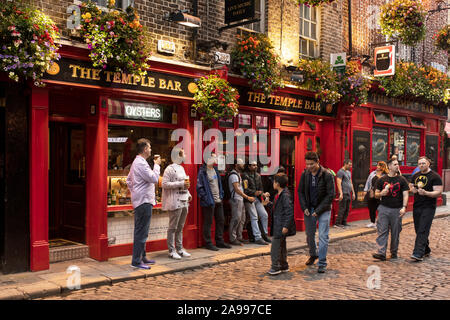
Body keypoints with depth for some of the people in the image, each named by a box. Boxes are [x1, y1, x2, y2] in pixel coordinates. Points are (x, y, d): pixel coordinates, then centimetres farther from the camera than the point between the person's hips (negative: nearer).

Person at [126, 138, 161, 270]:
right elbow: (154, 178, -19)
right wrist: (156, 165, -6)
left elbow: (128, 180, 24)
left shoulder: (136, 162, 17)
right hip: (144, 201, -11)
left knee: (141, 232, 16)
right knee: (141, 232, -8)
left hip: (140, 201, 11)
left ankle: (142, 257, 25)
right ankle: (136, 261, -4)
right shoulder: (141, 163, -17)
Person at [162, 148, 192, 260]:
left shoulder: (181, 168, 17)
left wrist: (188, 194, 12)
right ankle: (171, 251, 4)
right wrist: (181, 184, -21)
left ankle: (180, 249, 22)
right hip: (175, 202, -8)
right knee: (173, 227, -2)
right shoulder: (170, 169, -10)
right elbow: (164, 184, -18)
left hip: (184, 201, 8)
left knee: (180, 227, 14)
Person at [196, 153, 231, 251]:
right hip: (209, 202, -8)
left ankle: (219, 241, 23)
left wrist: (221, 195, 14)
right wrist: (206, 198, -17)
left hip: (218, 201, 8)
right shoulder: (202, 171, -11)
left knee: (221, 221, 12)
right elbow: (199, 187, -14)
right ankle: (208, 243, 9)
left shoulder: (215, 170, 14)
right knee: (208, 223, 0)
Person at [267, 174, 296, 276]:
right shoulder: (279, 194, 11)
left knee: (275, 246, -6)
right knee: (281, 245, 17)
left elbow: (289, 211, -22)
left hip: (282, 226, -10)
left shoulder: (285, 195, -19)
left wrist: (286, 226, -23)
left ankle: (275, 267, 1)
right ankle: (284, 266, 27)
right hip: (278, 225, 10)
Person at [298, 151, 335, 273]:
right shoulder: (305, 174, -2)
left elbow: (331, 195, -13)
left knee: (323, 236, -5)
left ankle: (322, 263, 4)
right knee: (309, 234, 14)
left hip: (323, 210, -4)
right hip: (309, 209, 4)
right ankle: (313, 255, 38)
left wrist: (318, 210, -17)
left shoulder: (327, 175, -14)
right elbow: (300, 191, 7)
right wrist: (304, 207, -5)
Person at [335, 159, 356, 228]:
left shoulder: (349, 172, 19)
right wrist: (341, 193, -22)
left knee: (347, 209, 8)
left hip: (348, 194, 9)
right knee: (342, 209, -9)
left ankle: (344, 222, 14)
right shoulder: (340, 172, -9)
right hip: (343, 194, -9)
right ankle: (338, 223, -6)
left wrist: (353, 193, 21)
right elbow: (339, 183, -16)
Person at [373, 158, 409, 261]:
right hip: (384, 208, 0)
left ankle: (394, 252, 20)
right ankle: (381, 253, -11)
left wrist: (404, 207, -14)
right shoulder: (382, 180, 8)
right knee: (382, 231, -8)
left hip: (396, 210, 0)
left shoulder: (402, 180, 6)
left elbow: (405, 194, 0)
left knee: (395, 232, 6)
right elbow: (376, 194, 11)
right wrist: (381, 194, -12)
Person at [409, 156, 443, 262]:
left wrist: (425, 193, -27)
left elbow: (438, 192, -12)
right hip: (416, 207, 7)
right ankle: (426, 250, 27)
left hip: (428, 207, -7)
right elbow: (411, 186, 26)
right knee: (419, 230, 11)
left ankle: (418, 254, -17)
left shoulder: (435, 177, -6)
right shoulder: (415, 176, 13)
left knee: (423, 231, -12)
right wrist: (412, 189, 1)